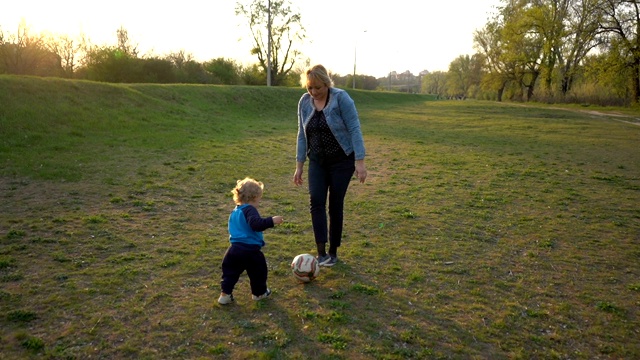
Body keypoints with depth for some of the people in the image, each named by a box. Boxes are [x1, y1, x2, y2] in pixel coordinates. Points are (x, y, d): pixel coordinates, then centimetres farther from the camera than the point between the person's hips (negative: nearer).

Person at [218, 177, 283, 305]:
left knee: (230, 271, 17)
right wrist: (272, 221, -30)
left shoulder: (234, 212, 14)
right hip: (250, 250, -7)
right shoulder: (250, 210, -15)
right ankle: (259, 293, 29)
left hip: (234, 249, 7)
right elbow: (256, 224, -32)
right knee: (258, 271, 15)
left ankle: (225, 294, 12)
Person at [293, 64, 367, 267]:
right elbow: (302, 135, 6)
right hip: (317, 161, 4)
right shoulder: (304, 102, -1)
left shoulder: (341, 98, -15)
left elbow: (354, 130, -16)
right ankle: (321, 253, -12)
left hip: (342, 160, -4)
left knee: (335, 204, 1)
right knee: (316, 201, -12)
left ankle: (333, 252, 16)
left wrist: (360, 161, -21)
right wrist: (299, 165, 6)